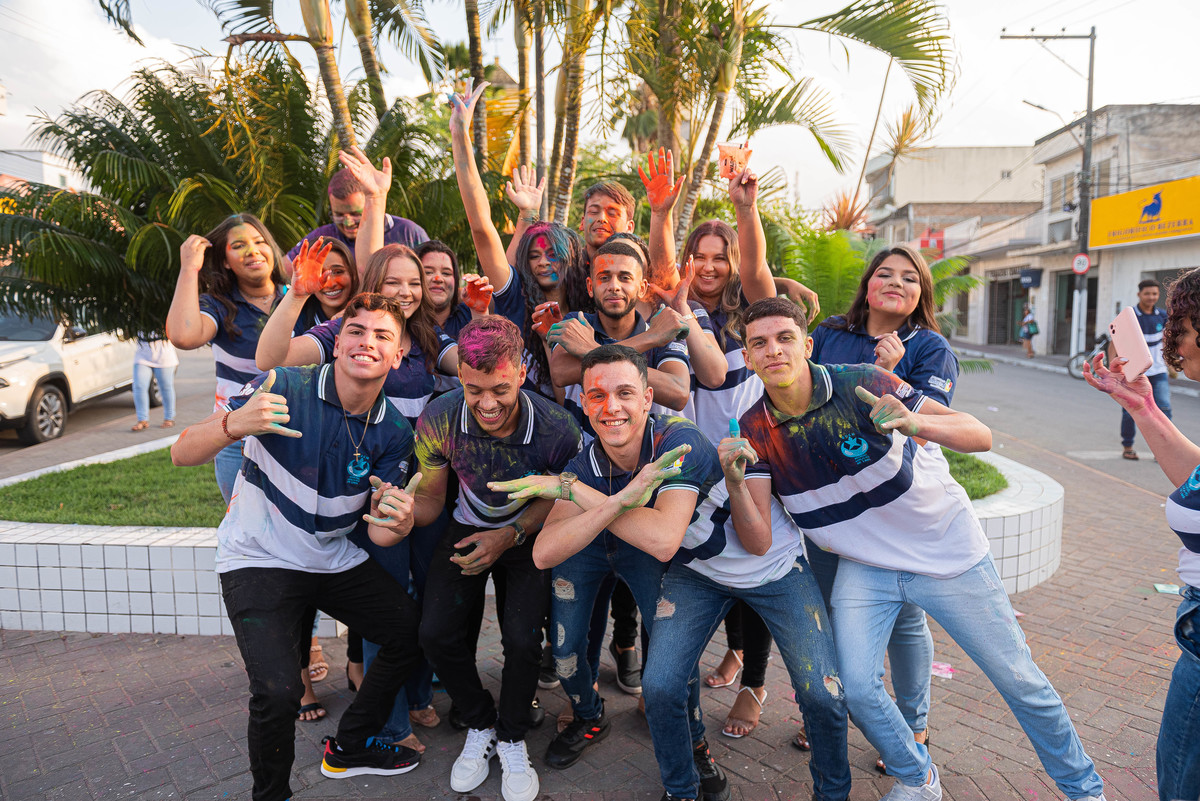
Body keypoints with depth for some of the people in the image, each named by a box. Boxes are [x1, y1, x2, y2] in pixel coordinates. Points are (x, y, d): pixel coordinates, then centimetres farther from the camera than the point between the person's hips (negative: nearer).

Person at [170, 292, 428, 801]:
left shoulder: (393, 433, -6)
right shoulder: (286, 389, -19)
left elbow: (380, 532, -5)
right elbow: (182, 454, -19)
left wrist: (399, 523, -30)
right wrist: (232, 425, -41)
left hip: (333, 560, 6)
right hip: (258, 560, -5)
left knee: (415, 635, 8)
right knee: (278, 691, -22)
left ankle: (349, 747, 32)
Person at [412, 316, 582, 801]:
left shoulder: (555, 429, -28)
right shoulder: (438, 421, -22)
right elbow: (432, 497, -7)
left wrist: (511, 536, -21)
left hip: (530, 535, -2)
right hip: (469, 527, 3)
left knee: (523, 638, -19)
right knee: (436, 633, -11)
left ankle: (512, 740, 13)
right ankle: (480, 726, 19)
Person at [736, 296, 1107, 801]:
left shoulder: (859, 385, -21)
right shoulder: (755, 431, -10)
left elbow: (981, 437, -22)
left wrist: (914, 424, -43)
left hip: (948, 551, -2)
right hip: (865, 567, 3)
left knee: (1020, 681, 7)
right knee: (855, 688, -9)